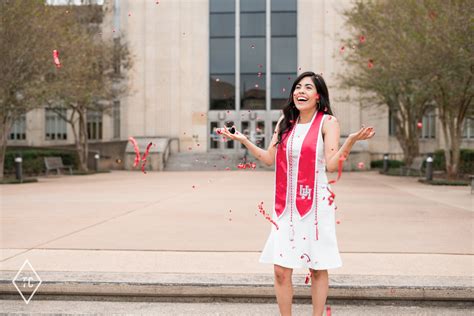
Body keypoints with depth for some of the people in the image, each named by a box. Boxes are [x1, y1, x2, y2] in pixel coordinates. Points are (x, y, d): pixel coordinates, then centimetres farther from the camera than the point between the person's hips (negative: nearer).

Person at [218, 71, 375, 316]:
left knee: (318, 268, 6)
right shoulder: (285, 122, 11)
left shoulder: (327, 122, -2)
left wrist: (351, 140, -24)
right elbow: (269, 159, 12)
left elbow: (332, 165, -11)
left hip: (315, 204, -3)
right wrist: (243, 140, 7)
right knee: (281, 270, 0)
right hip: (286, 205, 4)